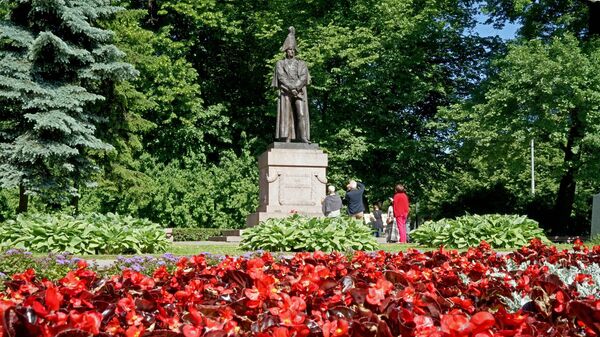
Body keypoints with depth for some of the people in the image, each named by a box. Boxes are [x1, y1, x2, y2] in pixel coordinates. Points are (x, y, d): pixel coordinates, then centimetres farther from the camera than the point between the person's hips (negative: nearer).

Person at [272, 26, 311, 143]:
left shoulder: (301, 64, 21)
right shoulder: (280, 63, 16)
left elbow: (303, 77, 4)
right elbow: (281, 77, -1)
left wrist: (296, 87, -13)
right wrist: (291, 89, -14)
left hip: (300, 92, 2)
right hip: (285, 92, -1)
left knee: (301, 113, -14)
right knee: (286, 114, -10)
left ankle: (303, 137, -22)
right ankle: (287, 139, -16)